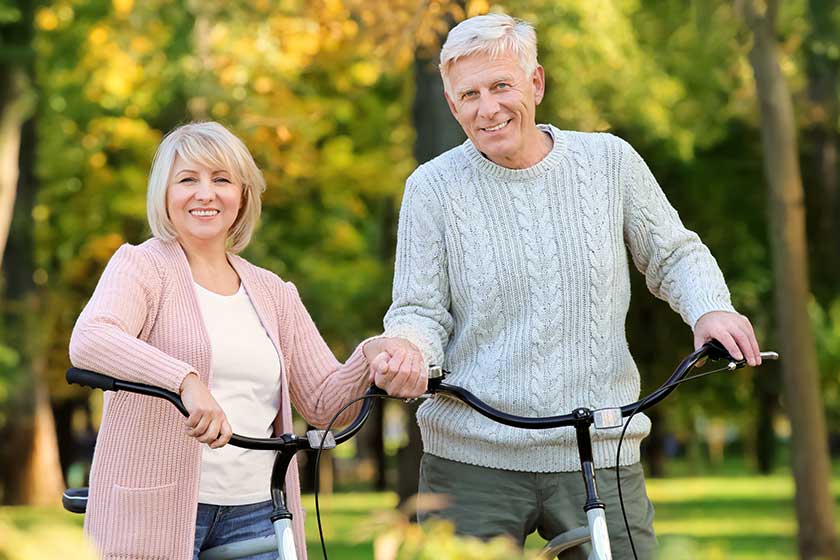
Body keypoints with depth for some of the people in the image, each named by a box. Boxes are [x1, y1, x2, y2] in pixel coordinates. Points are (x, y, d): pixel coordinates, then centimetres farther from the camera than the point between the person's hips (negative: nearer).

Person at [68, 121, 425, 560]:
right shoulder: (142, 266, -1)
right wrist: (185, 381, -37)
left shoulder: (273, 293, 15)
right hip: (155, 514, -4)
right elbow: (88, 341, -22)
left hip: (256, 515, 4)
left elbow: (323, 403, 11)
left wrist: (372, 356, -10)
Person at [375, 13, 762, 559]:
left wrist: (710, 309, -5)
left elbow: (674, 255, 15)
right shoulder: (434, 186, 1)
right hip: (472, 461, -1)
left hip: (601, 458, 1)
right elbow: (419, 309, 2)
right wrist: (408, 345, -21)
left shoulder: (609, 160, 4)